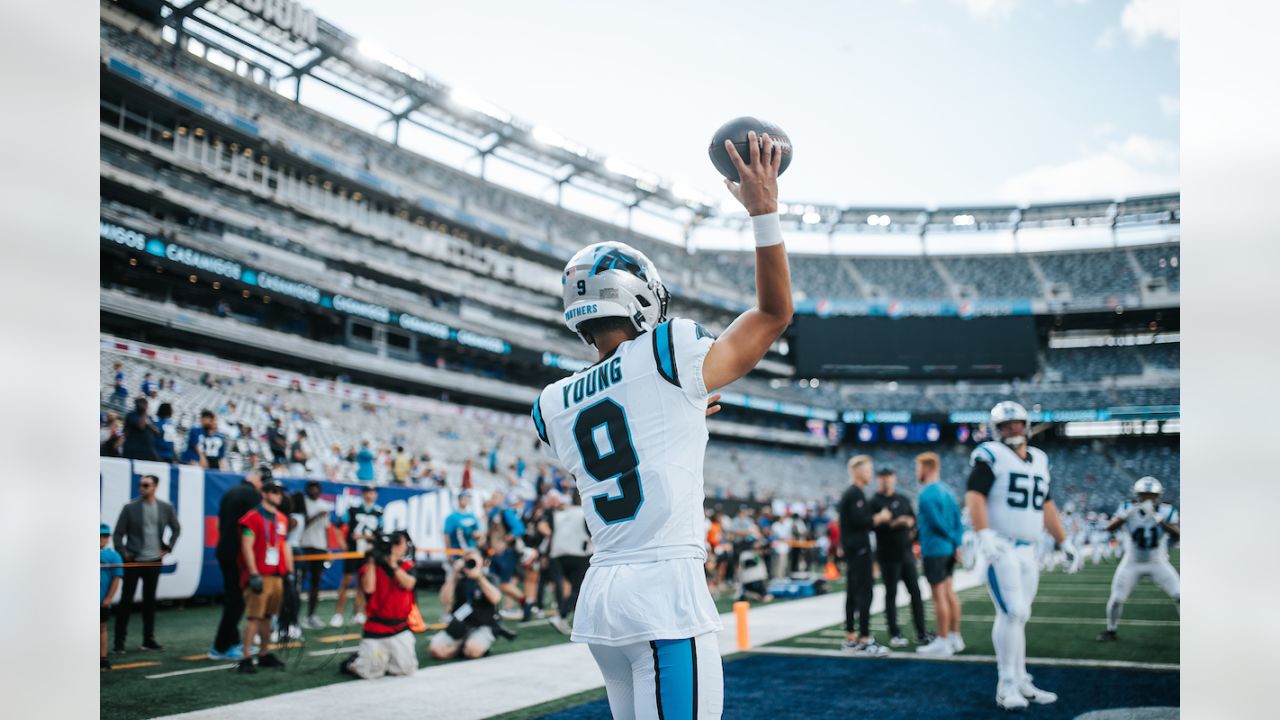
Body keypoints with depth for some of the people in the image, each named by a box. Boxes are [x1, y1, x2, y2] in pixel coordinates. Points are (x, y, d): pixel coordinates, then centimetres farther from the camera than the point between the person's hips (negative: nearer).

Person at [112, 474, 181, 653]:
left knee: (149, 600, 9)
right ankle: (120, 640, 6)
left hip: (154, 561, 2)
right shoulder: (130, 508, -4)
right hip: (133, 561, -2)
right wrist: (123, 552, -10)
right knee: (126, 600, 0)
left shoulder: (166, 508, 3)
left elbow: (176, 529, 16)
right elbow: (118, 534, -1)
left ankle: (148, 639, 17)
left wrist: (168, 547, 7)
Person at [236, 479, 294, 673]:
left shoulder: (282, 519, 16)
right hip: (259, 575, -7)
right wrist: (254, 575, -15)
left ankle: (264, 654, 18)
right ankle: (246, 659, -7)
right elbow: (247, 547, -11)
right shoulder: (253, 517, -7)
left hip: (276, 575, 7)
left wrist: (289, 571, 15)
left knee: (267, 616, 11)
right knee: (254, 617, -8)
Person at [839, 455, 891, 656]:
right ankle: (864, 641, -14)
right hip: (859, 549, -10)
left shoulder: (849, 493, 18)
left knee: (853, 592, 11)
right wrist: (880, 517, -10)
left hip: (851, 548, 10)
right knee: (864, 593, -11)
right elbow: (860, 521, -23)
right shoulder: (856, 493, -14)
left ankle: (850, 638, 15)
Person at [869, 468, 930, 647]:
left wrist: (910, 522, -6)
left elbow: (913, 520, 15)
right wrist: (892, 524, -24)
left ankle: (921, 634, 10)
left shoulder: (903, 500, 13)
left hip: (906, 553, 5)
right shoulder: (875, 502, -3)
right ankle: (895, 634, 8)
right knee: (891, 594, 1)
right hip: (888, 556, -5)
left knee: (915, 592, 4)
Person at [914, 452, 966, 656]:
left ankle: (943, 643, 0)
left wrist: (952, 539, -2)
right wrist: (957, 543, 3)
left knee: (939, 596, -4)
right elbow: (957, 522, 8)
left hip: (934, 551, -9)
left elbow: (937, 523, -17)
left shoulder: (926, 495, -15)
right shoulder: (946, 491, 11)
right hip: (948, 550, 9)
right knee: (949, 593, 15)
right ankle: (955, 638, 21)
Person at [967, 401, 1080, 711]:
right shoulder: (990, 456, -6)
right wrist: (984, 534, -31)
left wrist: (1064, 542, 23)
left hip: (1027, 550, 7)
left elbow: (1046, 505, 24)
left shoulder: (1039, 459, 16)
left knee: (1015, 616, 11)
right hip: (1000, 547, -7)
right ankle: (1007, 685, -5)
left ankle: (1020, 682, 16)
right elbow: (974, 496, -18)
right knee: (1013, 613, -12)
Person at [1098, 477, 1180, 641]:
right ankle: (1111, 631, 21)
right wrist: (1127, 514, -40)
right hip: (1132, 564, 0)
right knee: (1116, 599, -2)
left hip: (1158, 564, 0)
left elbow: (1177, 534, -27)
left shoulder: (1166, 511, -14)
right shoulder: (1128, 508, -14)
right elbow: (1110, 528, -26)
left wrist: (1159, 520, -40)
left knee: (1179, 596, -10)